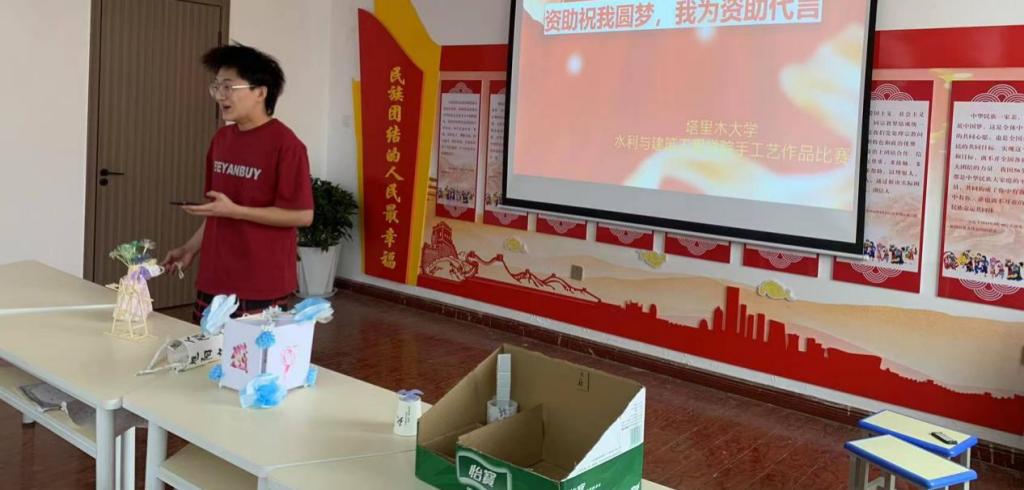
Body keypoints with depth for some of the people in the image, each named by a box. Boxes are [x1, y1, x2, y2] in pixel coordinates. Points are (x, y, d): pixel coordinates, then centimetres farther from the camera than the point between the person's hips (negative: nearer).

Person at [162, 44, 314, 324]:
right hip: (214, 280, 7)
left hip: (261, 288, -7)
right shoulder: (221, 139, 10)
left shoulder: (285, 144, -14)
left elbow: (303, 215, -16)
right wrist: (191, 248, 13)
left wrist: (235, 211, -19)